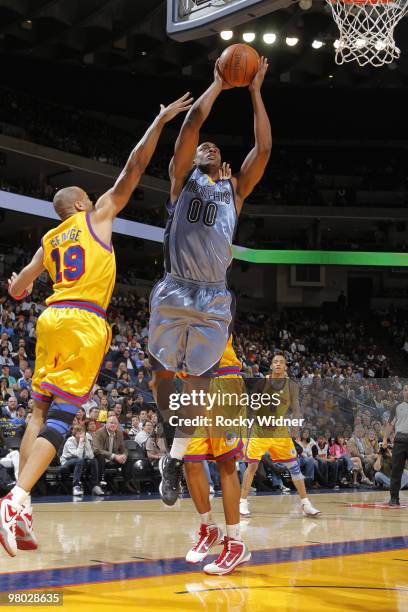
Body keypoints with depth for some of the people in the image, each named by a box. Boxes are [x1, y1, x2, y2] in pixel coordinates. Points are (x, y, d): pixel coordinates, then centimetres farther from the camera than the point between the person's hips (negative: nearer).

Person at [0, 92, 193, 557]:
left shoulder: (48, 240, 21)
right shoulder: (97, 216, 9)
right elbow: (135, 166, 6)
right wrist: (161, 120, 12)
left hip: (51, 319, 6)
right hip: (84, 322, -6)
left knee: (40, 410, 8)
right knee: (60, 415, -12)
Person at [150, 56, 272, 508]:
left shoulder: (234, 189, 19)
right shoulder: (183, 178, 11)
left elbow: (264, 148, 10)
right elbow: (193, 123, 0)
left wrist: (254, 91, 14)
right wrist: (218, 84, 10)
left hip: (213, 300, 2)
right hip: (173, 293, -2)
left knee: (196, 382, 0)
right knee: (163, 374, 3)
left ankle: (175, 459, 9)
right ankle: (167, 432, 29)